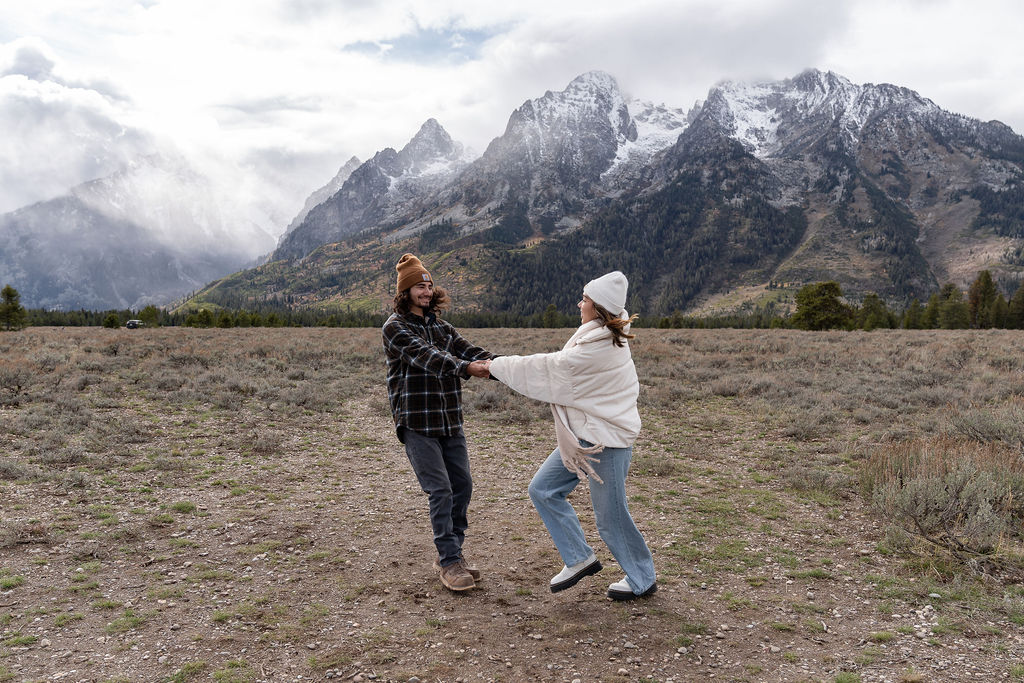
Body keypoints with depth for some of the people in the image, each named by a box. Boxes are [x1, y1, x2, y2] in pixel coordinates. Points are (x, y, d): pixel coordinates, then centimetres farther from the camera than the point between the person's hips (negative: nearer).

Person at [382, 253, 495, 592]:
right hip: (417, 424, -6)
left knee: (462, 486, 8)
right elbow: (425, 356, -24)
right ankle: (449, 562, 3)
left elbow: (470, 351, 0)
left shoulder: (441, 327, 14)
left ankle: (451, 552, 23)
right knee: (440, 490, -9)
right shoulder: (395, 327, -7)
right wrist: (466, 367, -40)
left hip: (450, 422, 7)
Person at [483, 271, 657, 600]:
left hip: (607, 438, -10)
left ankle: (642, 579, 26)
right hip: (583, 435, 10)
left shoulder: (601, 347, -22)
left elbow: (550, 369, -17)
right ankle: (580, 558, 17)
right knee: (543, 489, 7)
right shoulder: (603, 336, 8)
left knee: (610, 517, 3)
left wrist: (496, 365, -8)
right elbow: (561, 368, 12)